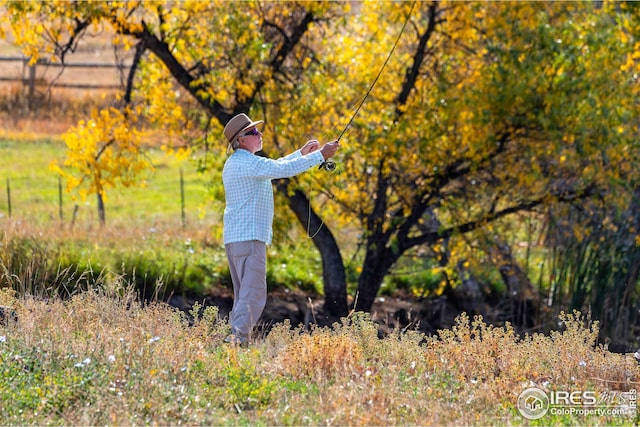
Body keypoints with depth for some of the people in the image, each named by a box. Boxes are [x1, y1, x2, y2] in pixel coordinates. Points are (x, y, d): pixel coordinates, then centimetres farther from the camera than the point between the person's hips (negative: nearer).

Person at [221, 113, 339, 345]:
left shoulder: (233, 163, 19)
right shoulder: (247, 162, -12)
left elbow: (274, 168, 30)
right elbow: (283, 170, -18)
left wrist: (301, 153, 28)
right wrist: (320, 155, -11)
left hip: (233, 237, 10)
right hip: (249, 237, -10)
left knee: (243, 294, 12)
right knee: (253, 293, -13)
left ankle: (235, 337, 9)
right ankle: (238, 337, -22)